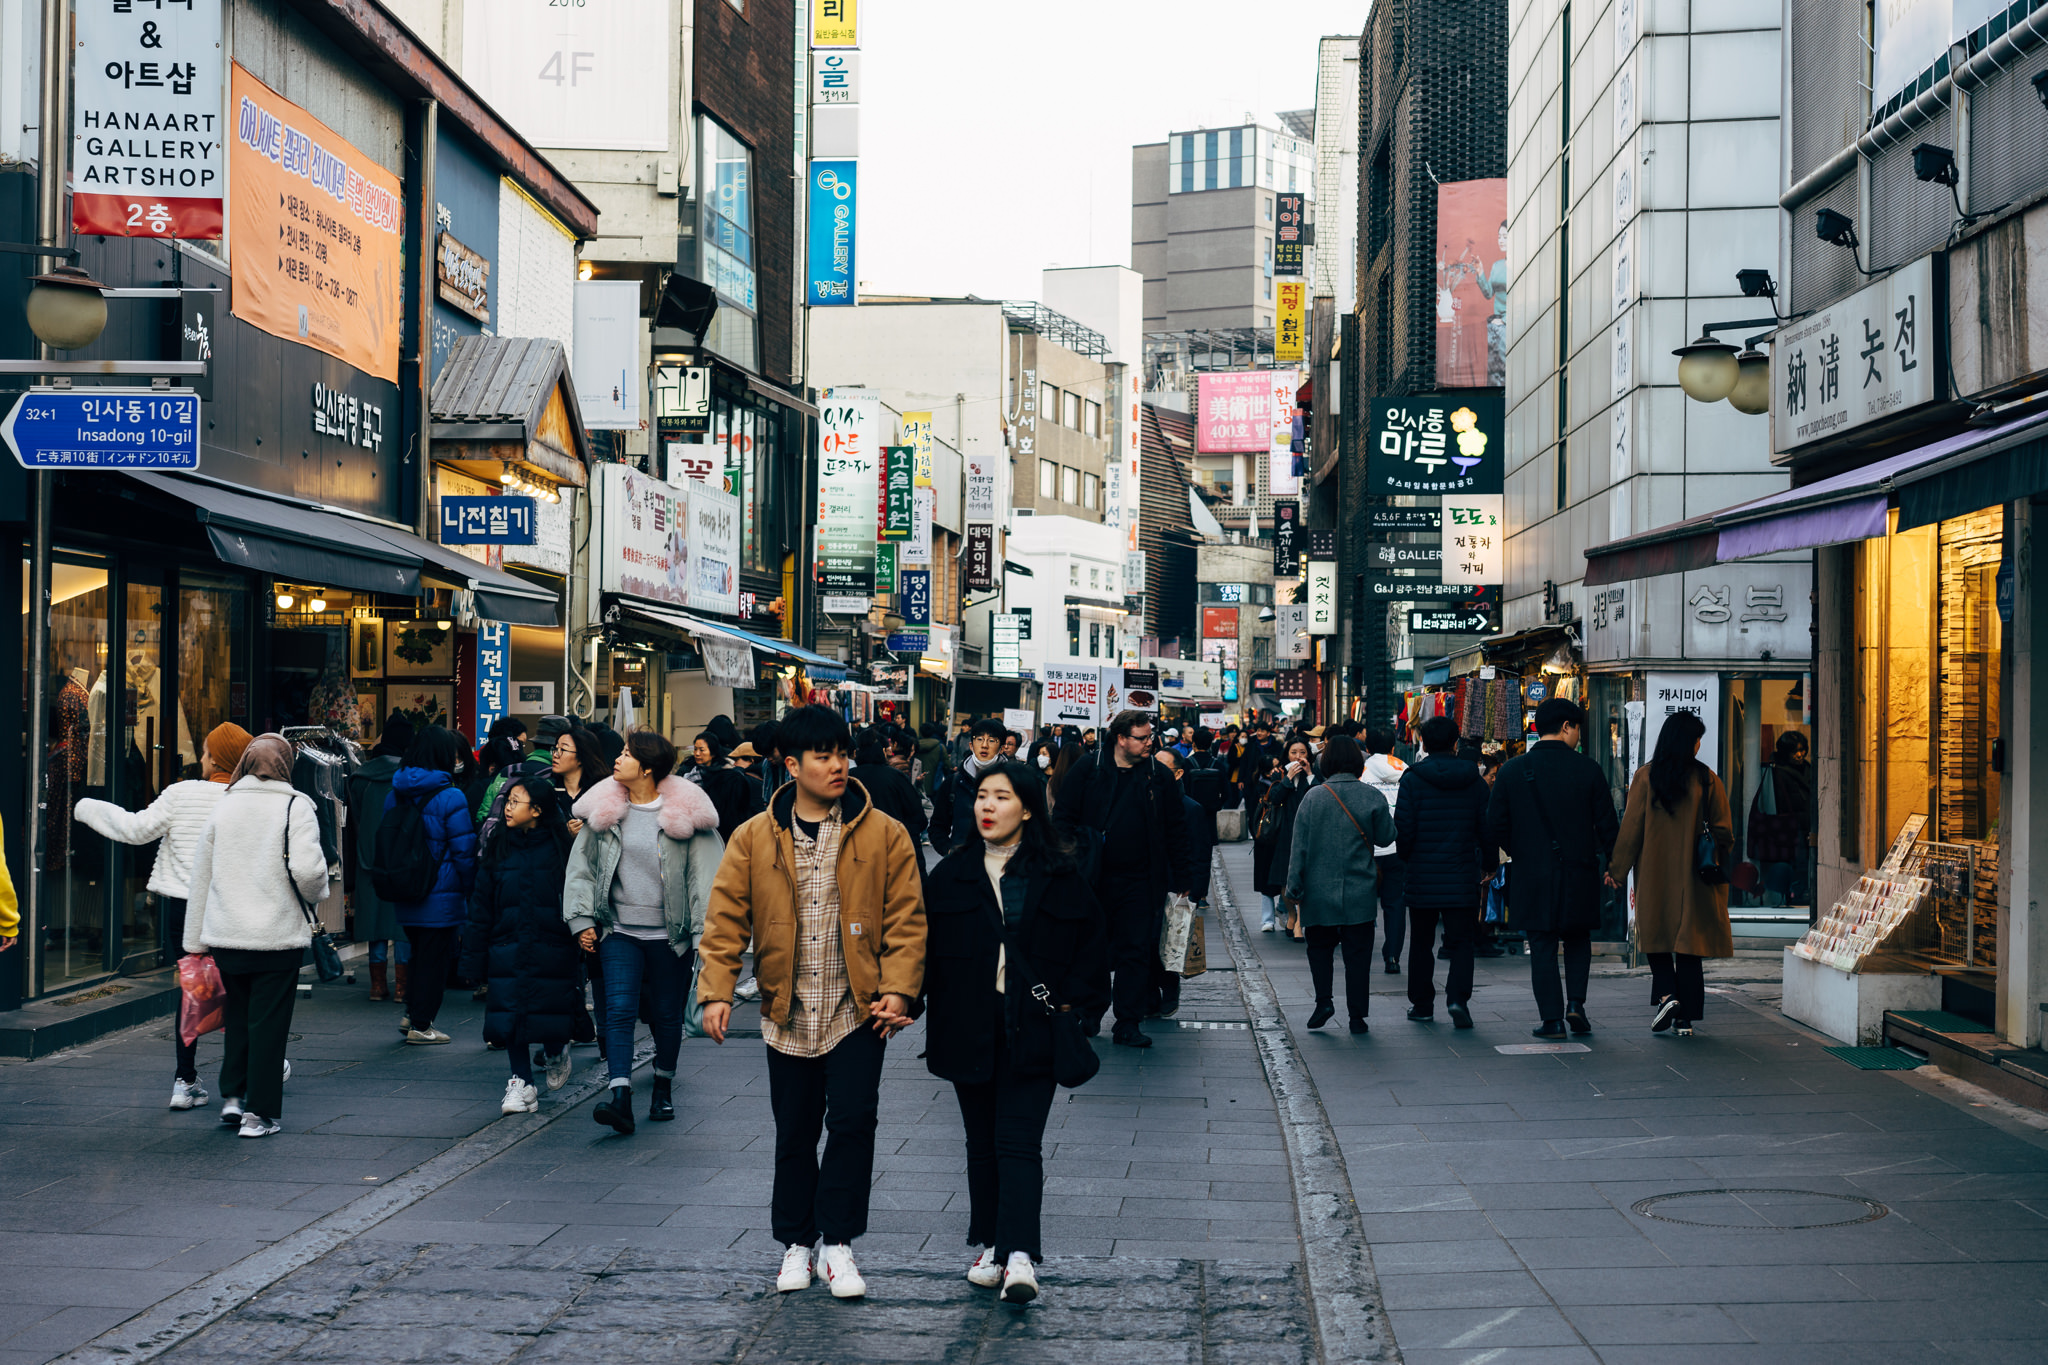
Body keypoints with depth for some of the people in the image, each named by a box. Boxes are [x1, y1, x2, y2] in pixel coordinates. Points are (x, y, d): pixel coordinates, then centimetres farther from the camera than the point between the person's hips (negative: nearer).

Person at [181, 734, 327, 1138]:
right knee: (268, 1022, 4)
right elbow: (307, 869, -21)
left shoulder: (221, 807, 6)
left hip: (225, 937, 4)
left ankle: (232, 1096, 21)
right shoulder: (295, 807, -8)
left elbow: (200, 878, 10)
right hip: (279, 937, -4)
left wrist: (194, 942, 16)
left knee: (238, 1014, 22)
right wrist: (316, 893, 3)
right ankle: (259, 1113, 7)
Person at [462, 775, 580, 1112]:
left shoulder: (561, 849, -4)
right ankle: (521, 1084, 8)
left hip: (552, 951, -3)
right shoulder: (498, 851, 6)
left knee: (551, 1012, 0)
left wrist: (582, 944, -6)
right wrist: (475, 958, 6)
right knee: (510, 1015, -1)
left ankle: (556, 1053, 33)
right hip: (508, 950, 3)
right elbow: (481, 907, 9)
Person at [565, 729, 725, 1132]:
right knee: (620, 1009, -12)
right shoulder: (604, 808, 3)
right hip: (619, 930, 2)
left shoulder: (685, 812, -6)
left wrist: (707, 933, -12)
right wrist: (582, 919, 3)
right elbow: (582, 866, 11)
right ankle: (620, 1098, -19)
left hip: (669, 933, -2)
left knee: (667, 1015, 10)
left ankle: (663, 1087, 31)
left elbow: (708, 873, -6)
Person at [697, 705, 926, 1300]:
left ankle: (838, 1243, 2)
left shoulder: (884, 836, -1)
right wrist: (717, 990, -8)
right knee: (794, 1133, 10)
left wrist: (897, 989, -11)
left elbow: (906, 918, -2)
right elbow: (726, 917, 2)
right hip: (788, 1012, 2)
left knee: (852, 1119, -11)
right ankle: (796, 1243, 25)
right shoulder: (754, 838, 2)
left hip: (857, 1010, -2)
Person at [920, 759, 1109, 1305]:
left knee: (1019, 1141, -10)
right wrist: (936, 1001, 0)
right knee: (982, 1142, 11)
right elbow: (927, 944, 10)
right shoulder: (951, 875, 6)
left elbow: (1093, 938, 7)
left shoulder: (1058, 876, 0)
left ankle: (1020, 1256, -16)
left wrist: (1073, 999, -1)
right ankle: (990, 1245, 21)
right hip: (969, 1030, 3)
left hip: (1032, 1029, -3)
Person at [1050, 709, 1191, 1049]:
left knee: (1136, 950, 0)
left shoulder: (1159, 777, 4)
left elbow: (1176, 829, 9)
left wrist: (1181, 878, 5)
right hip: (1093, 880, -1)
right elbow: (1064, 817, 2)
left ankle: (1128, 1024, 5)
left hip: (1139, 881, 1)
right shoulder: (1088, 769, 0)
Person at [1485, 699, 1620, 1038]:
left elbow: (1495, 829, -1)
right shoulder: (1587, 769, -6)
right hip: (1579, 874, 0)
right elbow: (1608, 828, -3)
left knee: (1543, 947, 7)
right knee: (1578, 940, 20)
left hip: (1532, 875, 0)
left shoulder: (1512, 770, -3)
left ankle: (1552, 1018, 5)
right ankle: (1575, 1002, 5)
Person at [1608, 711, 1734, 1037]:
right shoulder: (1707, 779, -3)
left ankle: (1665, 994, -10)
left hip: (1654, 875, 0)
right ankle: (1685, 1018, 6)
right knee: (1689, 940, 6)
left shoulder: (1645, 777, -5)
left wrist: (1617, 870, 4)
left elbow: (1630, 828, -4)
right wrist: (1721, 869, 15)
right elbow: (1723, 831, 1)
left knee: (1658, 936, 14)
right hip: (1694, 876, 0)